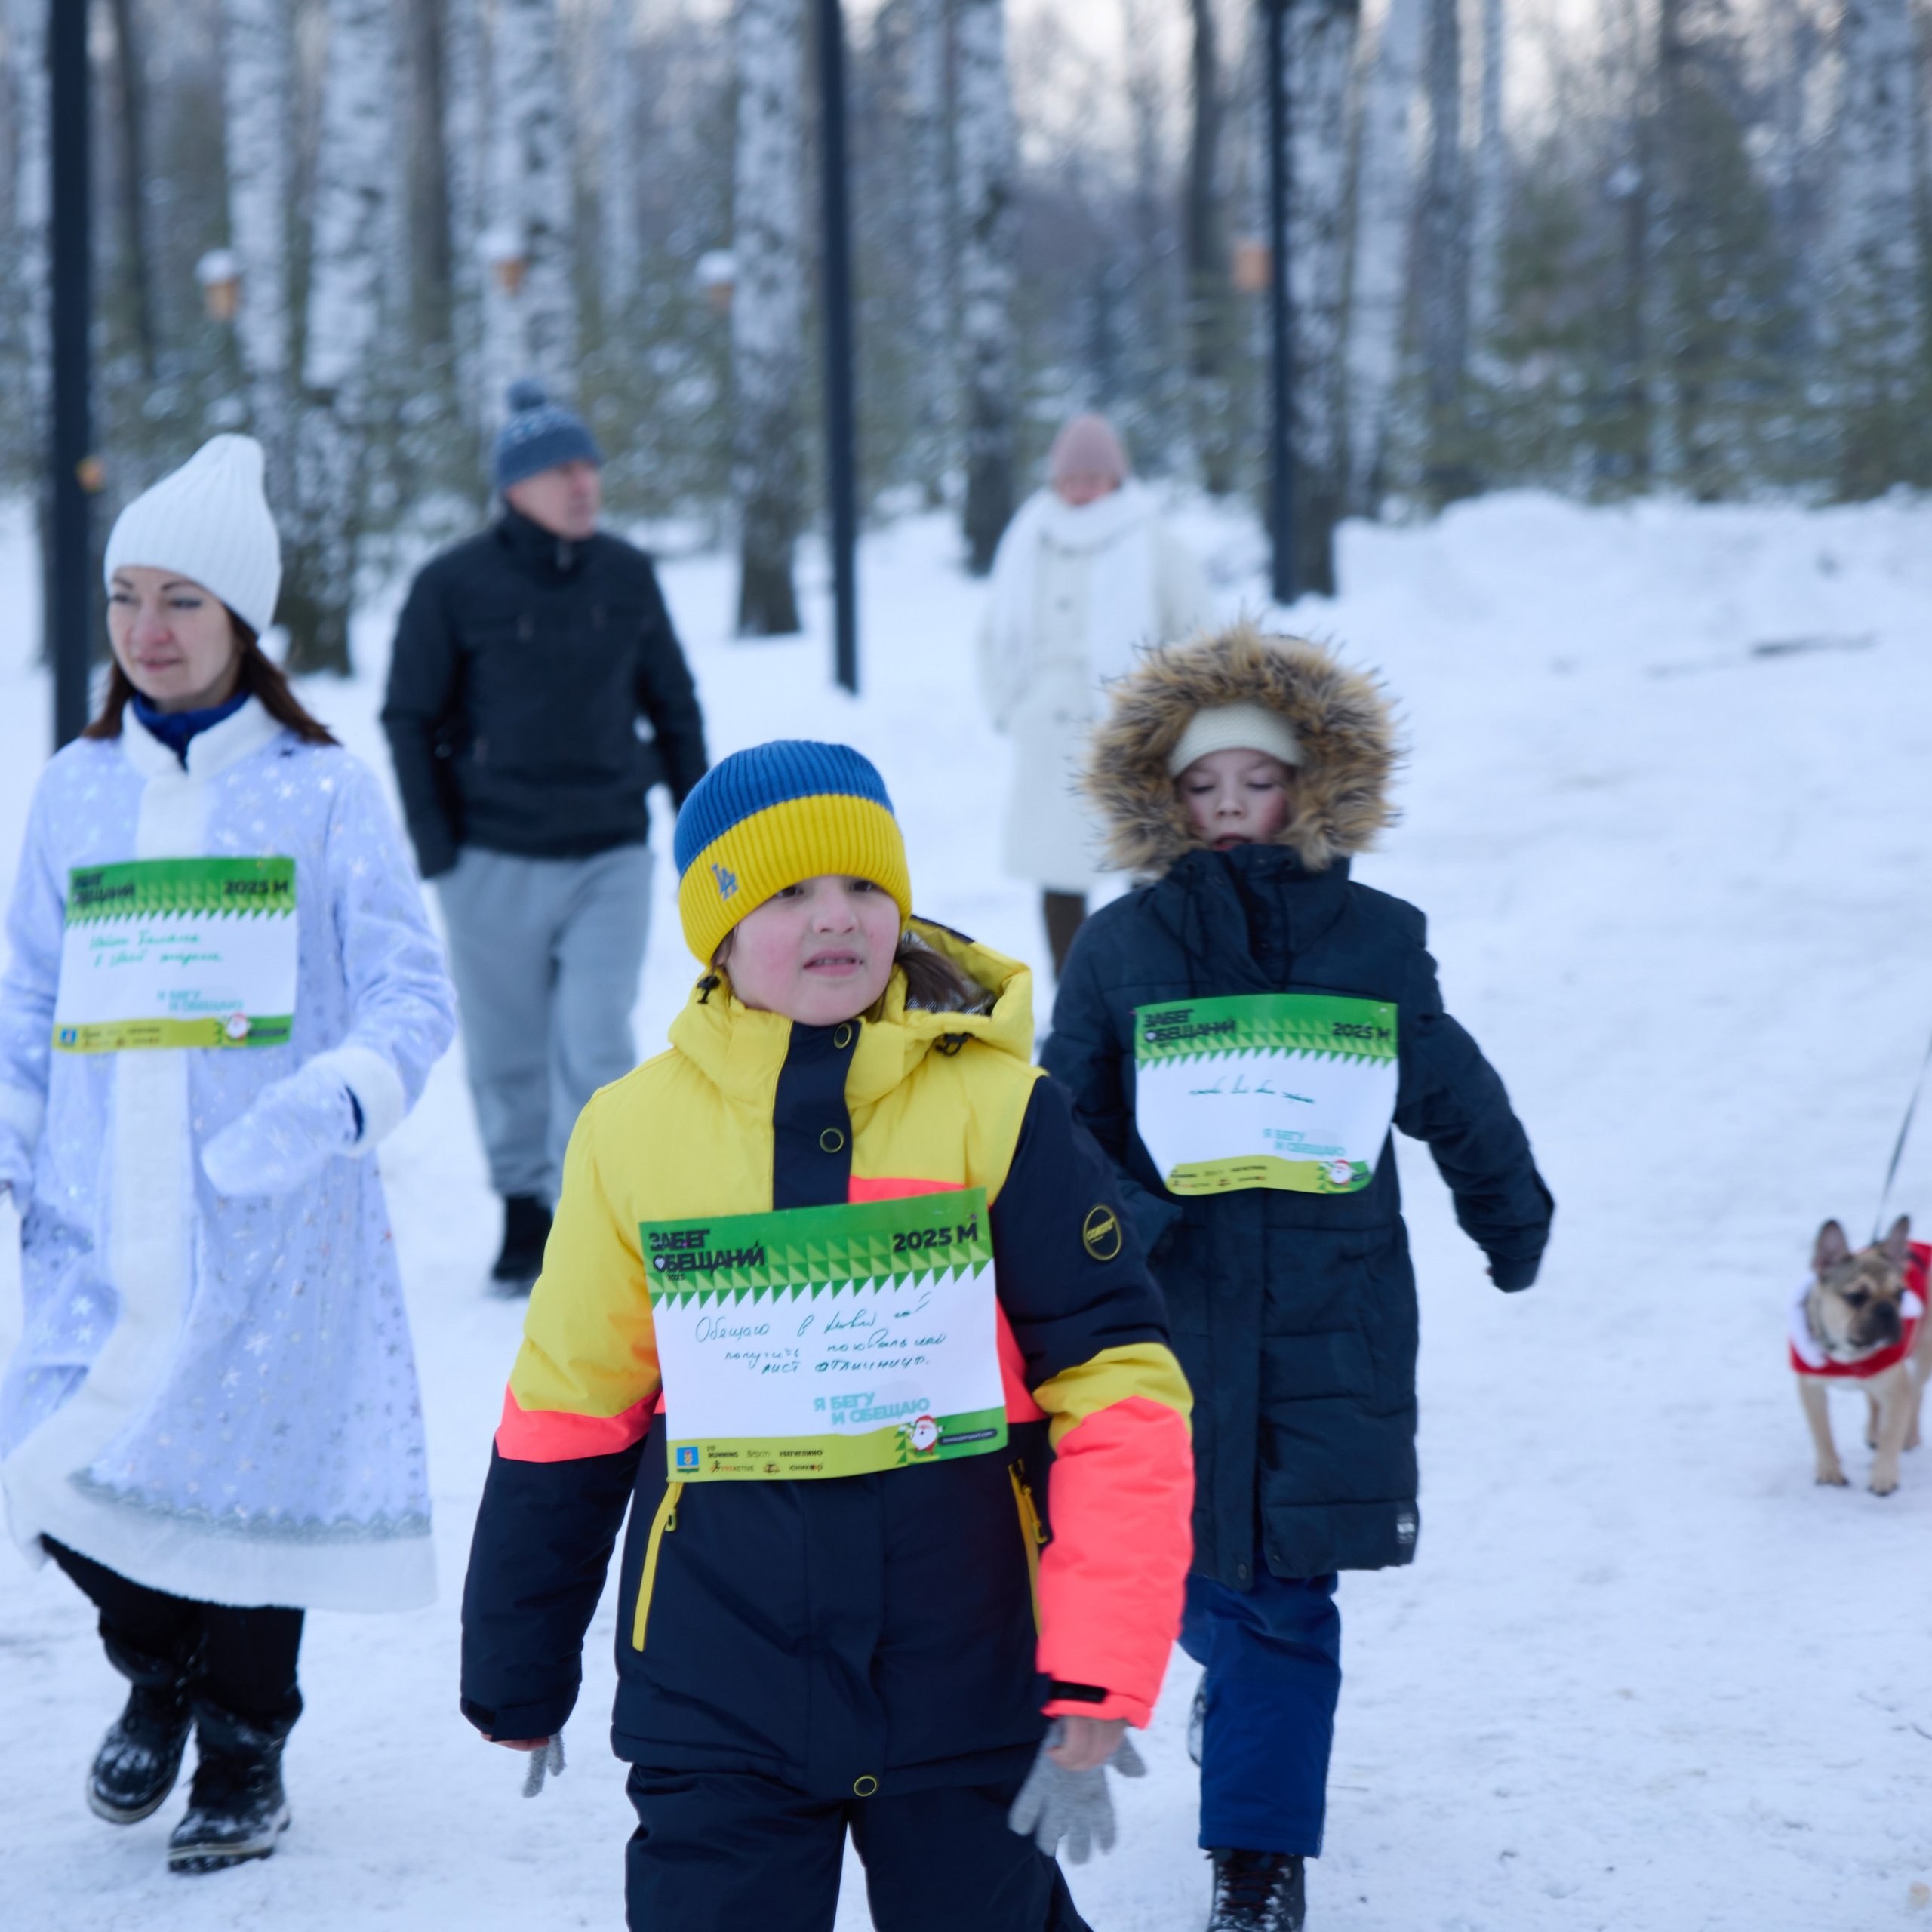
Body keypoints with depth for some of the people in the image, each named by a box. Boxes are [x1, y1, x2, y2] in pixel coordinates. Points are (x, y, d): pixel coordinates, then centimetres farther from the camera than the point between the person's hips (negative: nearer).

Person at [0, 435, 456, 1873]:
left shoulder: (323, 792, -1)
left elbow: (413, 998, -3)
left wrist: (336, 1103, -21)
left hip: (268, 1213, -3)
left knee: (250, 1469, 2)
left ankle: (245, 1752, 24)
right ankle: (158, 1669, 23)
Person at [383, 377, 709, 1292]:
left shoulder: (627, 576, 4)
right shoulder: (454, 586, -6)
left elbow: (673, 705, 15)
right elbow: (409, 719, 0)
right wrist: (435, 845, -5)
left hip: (610, 856, 2)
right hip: (495, 864, -1)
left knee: (597, 1050, -7)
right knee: (507, 1055, 7)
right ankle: (522, 1210, 23)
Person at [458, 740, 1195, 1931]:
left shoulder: (996, 1111, -5)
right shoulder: (634, 1134, 0)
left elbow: (1120, 1396, -7)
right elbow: (565, 1418, 9)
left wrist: (1097, 1687, -14)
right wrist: (518, 1680, 17)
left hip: (967, 1688, -1)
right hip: (718, 1703, 1)